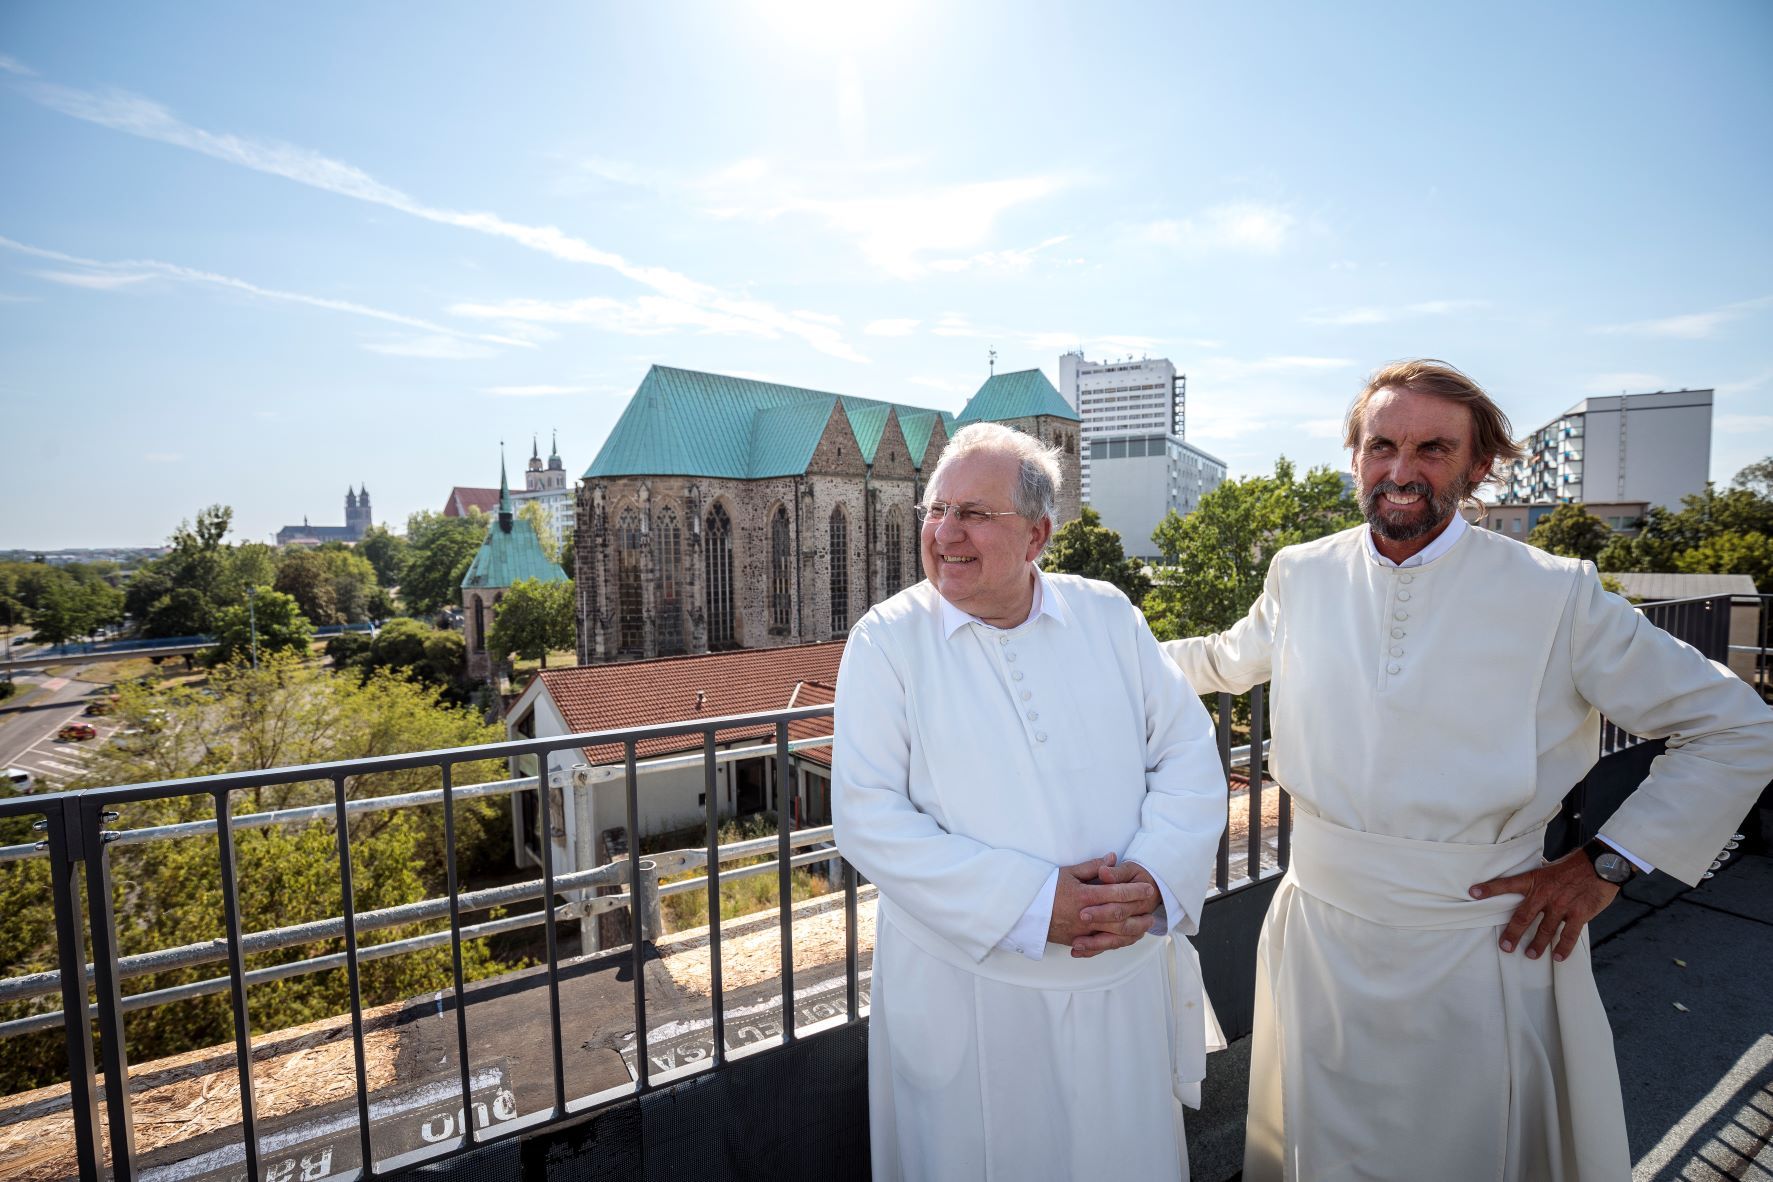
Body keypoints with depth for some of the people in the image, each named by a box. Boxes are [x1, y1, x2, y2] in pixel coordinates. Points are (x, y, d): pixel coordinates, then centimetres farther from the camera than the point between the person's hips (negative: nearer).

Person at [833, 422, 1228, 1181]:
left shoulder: (1107, 615, 0)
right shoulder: (887, 640, -10)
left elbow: (1189, 755, 1)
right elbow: (866, 814, -15)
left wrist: (1156, 876, -16)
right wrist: (1028, 905, -21)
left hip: (1126, 972, 3)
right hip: (964, 985, -2)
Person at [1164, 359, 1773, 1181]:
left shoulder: (1556, 596, -11)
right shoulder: (1302, 576, -3)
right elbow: (1228, 660, 16)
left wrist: (1607, 862, -8)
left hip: (1484, 963, -2)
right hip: (1320, 949, 2)